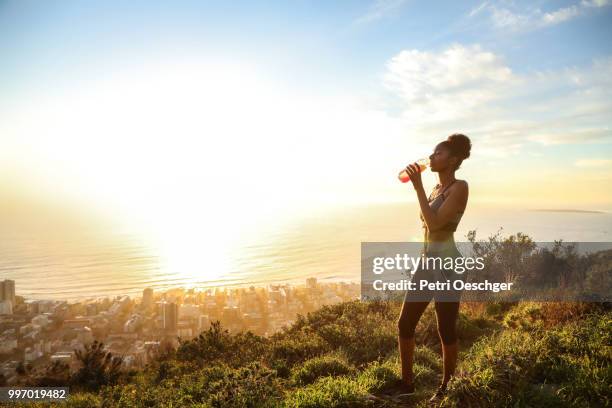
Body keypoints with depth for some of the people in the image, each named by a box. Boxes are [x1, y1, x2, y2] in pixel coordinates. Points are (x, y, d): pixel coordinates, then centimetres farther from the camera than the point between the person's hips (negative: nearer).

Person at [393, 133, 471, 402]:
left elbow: (435, 223, -21)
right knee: (405, 324, 9)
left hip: (446, 265, -9)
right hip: (426, 263, 9)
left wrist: (418, 187, -18)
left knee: (446, 331, 5)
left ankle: (446, 387, 25)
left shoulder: (459, 187, -11)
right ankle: (406, 384, 25)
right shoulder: (436, 188, 14)